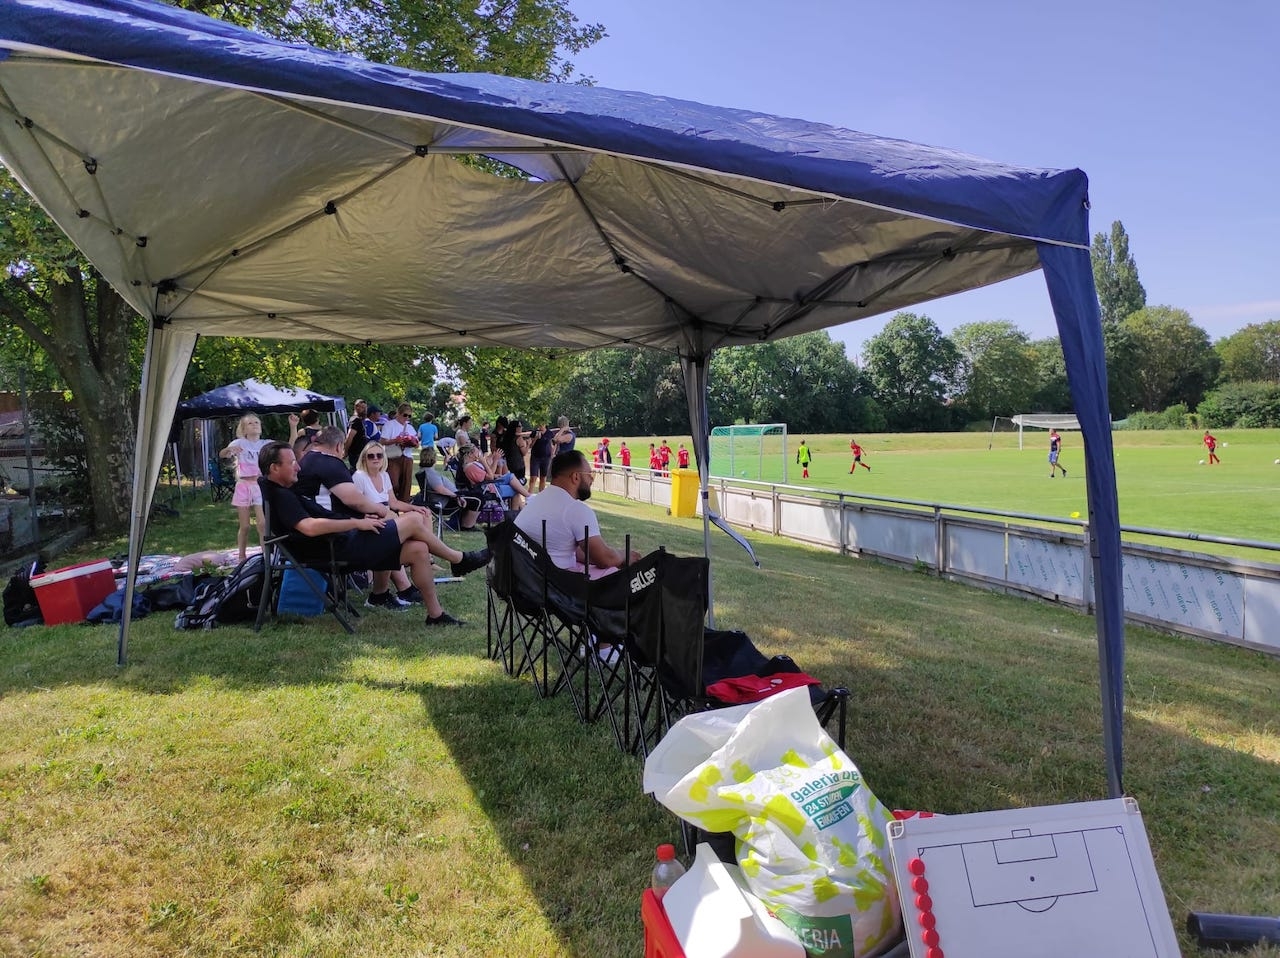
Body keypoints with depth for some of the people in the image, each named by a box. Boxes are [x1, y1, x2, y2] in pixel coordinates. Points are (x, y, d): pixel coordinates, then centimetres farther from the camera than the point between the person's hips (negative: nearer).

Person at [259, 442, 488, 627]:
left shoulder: (287, 492, 19)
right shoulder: (280, 496, -14)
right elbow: (309, 527, -31)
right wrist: (356, 523, -23)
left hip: (346, 541, 10)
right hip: (343, 547, -10)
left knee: (418, 550, 1)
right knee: (412, 521, -9)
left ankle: (436, 614, 8)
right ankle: (460, 560, 9)